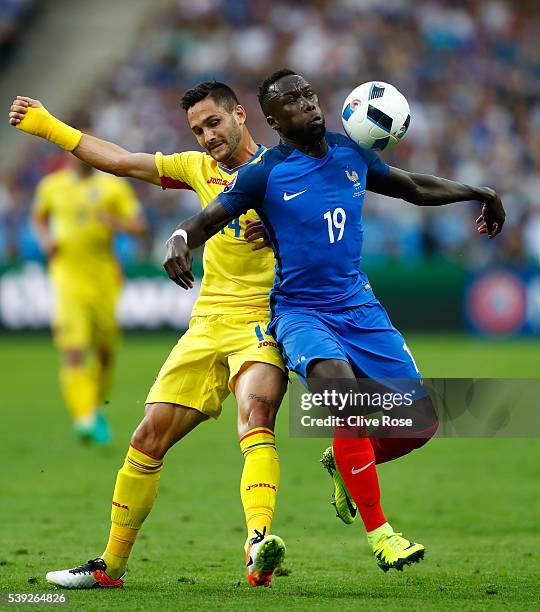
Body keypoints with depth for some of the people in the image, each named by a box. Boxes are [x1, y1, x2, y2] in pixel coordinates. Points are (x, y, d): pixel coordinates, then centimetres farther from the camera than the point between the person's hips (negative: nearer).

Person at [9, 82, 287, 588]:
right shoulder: (201, 168, 15)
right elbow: (120, 160, 18)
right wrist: (47, 125, 18)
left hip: (262, 319, -5)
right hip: (208, 323, 5)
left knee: (256, 413, -32)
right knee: (149, 438, 2)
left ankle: (259, 547, -48)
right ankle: (111, 565, 15)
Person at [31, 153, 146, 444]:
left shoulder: (114, 186, 2)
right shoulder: (52, 186, 9)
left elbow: (139, 225, -2)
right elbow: (39, 216, 26)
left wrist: (113, 221, -21)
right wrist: (45, 240, 6)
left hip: (103, 277, 1)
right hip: (67, 274, -1)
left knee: (104, 349, 9)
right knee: (73, 350, -16)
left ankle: (96, 407, 34)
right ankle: (85, 418, -22)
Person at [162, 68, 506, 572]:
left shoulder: (350, 155, 6)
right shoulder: (265, 174, -8)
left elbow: (415, 188, 22)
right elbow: (207, 219, -11)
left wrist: (480, 194, 25)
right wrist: (180, 239, -33)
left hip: (358, 304, 5)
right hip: (299, 310, -5)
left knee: (421, 421, -4)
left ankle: (346, 464, 29)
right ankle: (378, 532, -24)